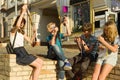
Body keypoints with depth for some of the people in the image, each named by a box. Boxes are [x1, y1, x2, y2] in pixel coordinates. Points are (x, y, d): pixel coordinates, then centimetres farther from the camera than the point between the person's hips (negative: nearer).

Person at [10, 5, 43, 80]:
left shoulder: (22, 32, 22)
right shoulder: (13, 30, -3)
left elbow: (30, 41, 21)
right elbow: (17, 25, -29)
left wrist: (34, 33, 6)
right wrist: (23, 12, -26)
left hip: (24, 52, 9)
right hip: (19, 54, -8)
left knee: (41, 62, -3)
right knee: (38, 65, -16)